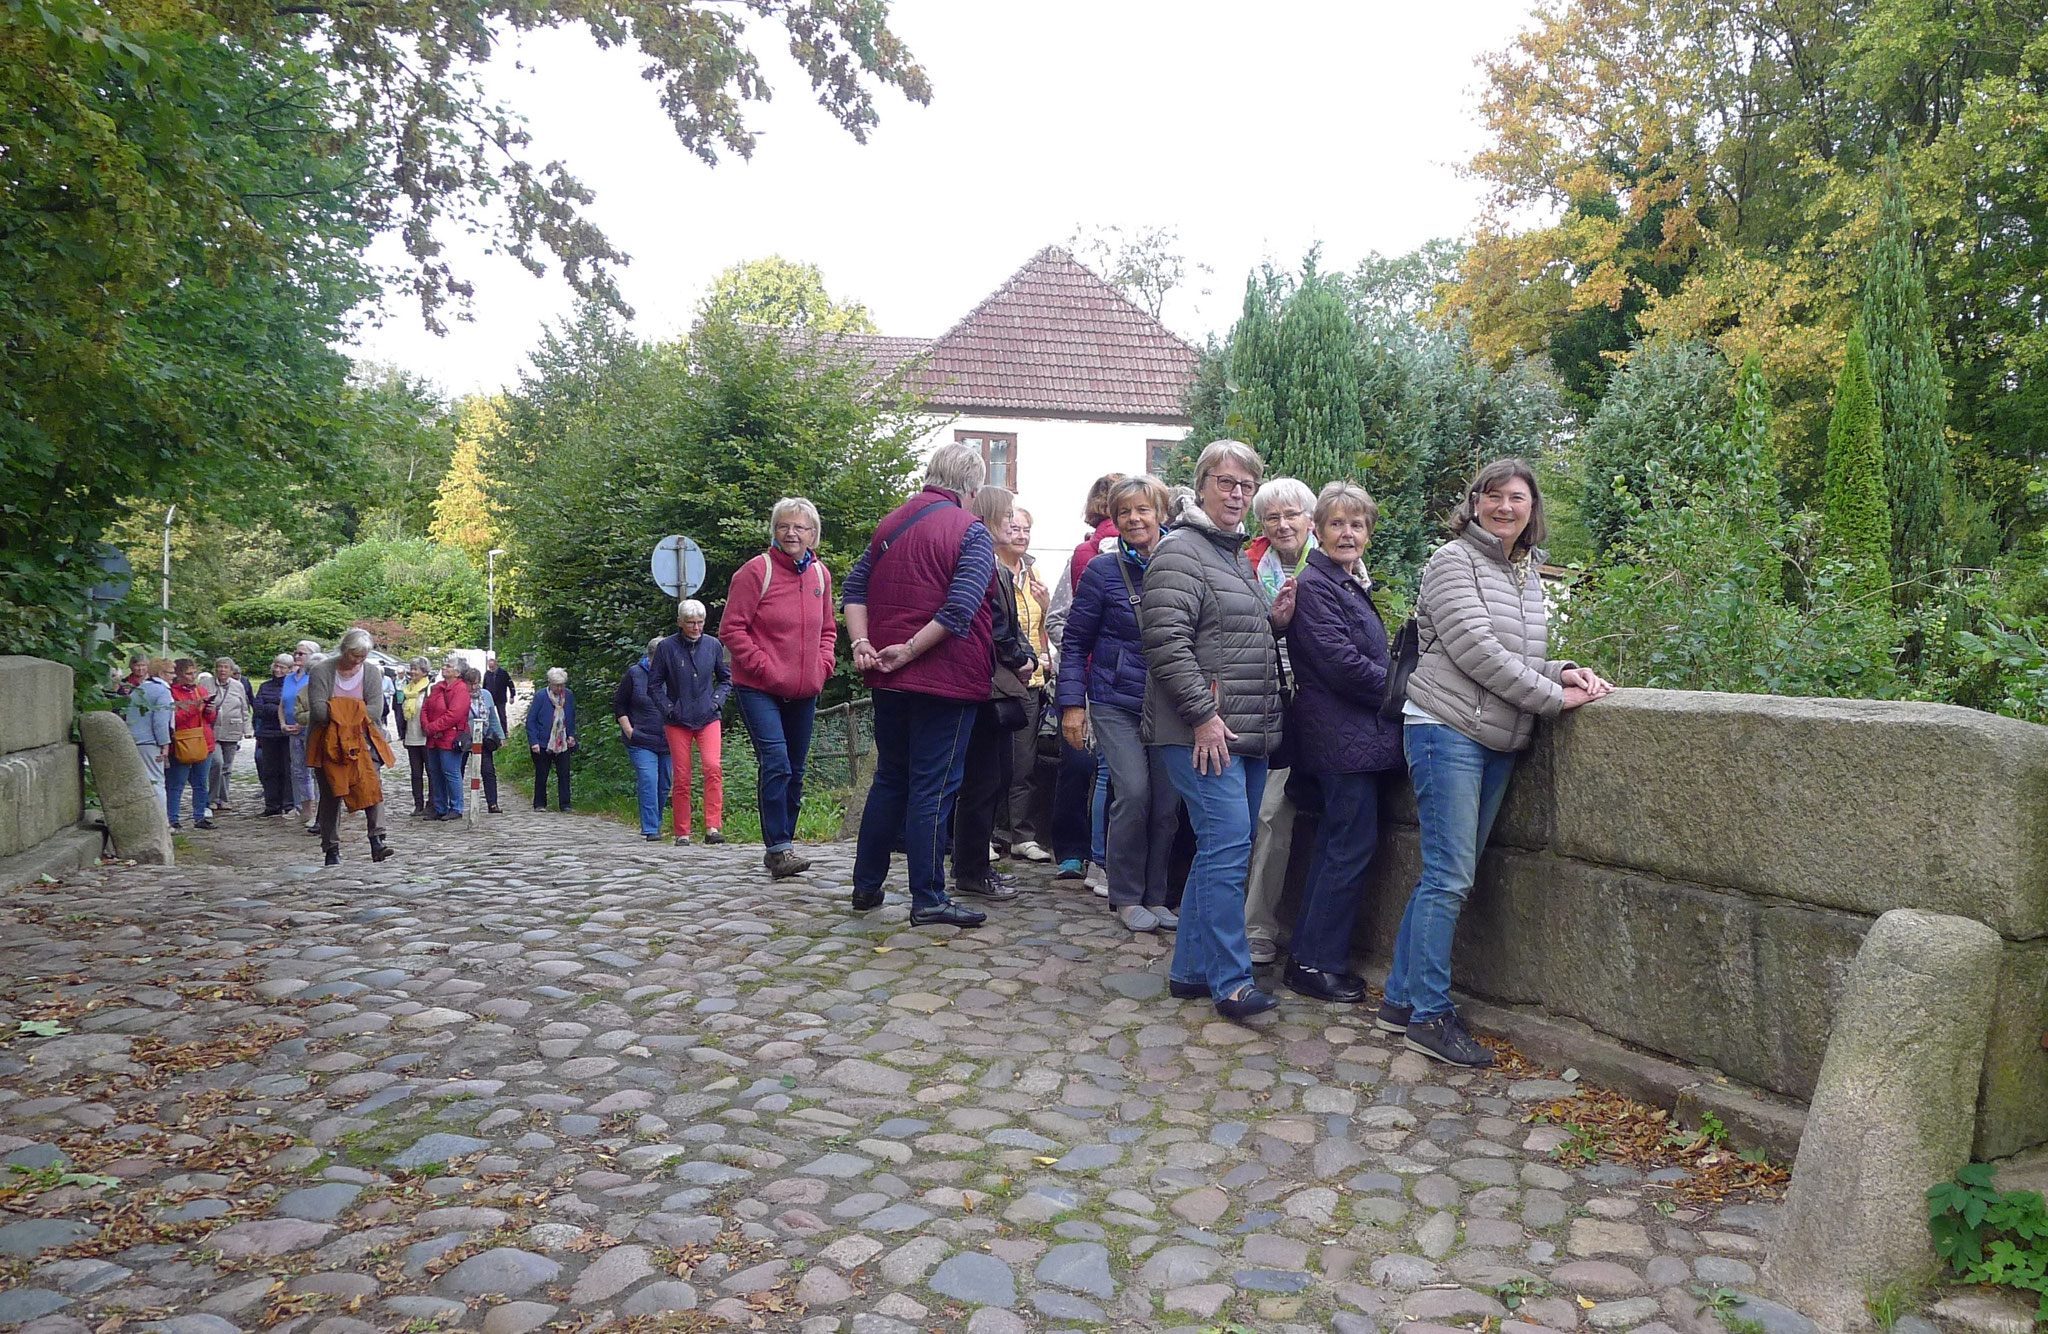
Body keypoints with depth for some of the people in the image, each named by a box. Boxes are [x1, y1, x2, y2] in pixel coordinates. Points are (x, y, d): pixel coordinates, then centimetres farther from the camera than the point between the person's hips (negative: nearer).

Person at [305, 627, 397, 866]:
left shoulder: (372, 672, 1)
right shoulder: (321, 671, -6)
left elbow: (374, 710, -8)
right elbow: (318, 710, -16)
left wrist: (340, 713, -16)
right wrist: (355, 713, -19)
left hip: (362, 739, 1)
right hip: (328, 742, -1)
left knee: (372, 785, -16)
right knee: (331, 794, 3)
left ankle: (377, 840, -21)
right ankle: (331, 849, 11)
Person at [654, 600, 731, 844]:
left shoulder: (713, 644, 4)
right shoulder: (667, 647, -3)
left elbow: (726, 678, 17)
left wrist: (717, 700, 2)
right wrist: (669, 709, -5)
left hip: (709, 719, 1)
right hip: (678, 722, -1)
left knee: (713, 767, -19)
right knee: (681, 778, 1)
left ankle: (713, 827, -18)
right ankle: (682, 833, 11)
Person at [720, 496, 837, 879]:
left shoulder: (820, 574, 8)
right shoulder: (756, 571, -9)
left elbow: (828, 629, 19)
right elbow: (731, 628, -9)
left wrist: (823, 665, 3)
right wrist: (764, 667, -15)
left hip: (804, 690, 6)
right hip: (758, 689, -6)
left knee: (795, 769, 11)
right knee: (775, 763, -17)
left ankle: (783, 844, 22)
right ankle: (778, 847, -12)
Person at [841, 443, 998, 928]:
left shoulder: (891, 523, 12)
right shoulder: (971, 532, -9)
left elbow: (855, 587, 8)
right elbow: (961, 608, -22)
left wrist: (862, 643, -2)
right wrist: (909, 650, -17)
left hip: (889, 681, 7)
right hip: (945, 681, -7)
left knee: (890, 779, 18)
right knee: (933, 788, -1)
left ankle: (866, 885, 24)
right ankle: (928, 900, 3)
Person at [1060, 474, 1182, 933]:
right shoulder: (1103, 570, -2)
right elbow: (1075, 642, 1)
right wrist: (1072, 703, -6)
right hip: (1115, 701, -3)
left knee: (1167, 800, 2)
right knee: (1133, 793, -13)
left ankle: (1155, 896, 18)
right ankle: (1127, 898, 4)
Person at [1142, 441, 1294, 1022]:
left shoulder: (1240, 556, 21)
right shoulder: (1181, 551, -8)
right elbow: (1166, 641, -18)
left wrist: (1274, 621, 10)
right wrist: (1203, 715, -21)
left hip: (1249, 732, 9)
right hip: (1204, 731, -9)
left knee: (1224, 848, 10)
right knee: (1228, 844, -12)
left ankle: (1191, 968, 18)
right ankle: (1230, 980, -5)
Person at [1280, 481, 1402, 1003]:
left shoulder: (1352, 584, 18)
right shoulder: (1314, 585, -13)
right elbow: (1340, 662, -20)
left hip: (1356, 735, 10)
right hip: (1342, 735, -10)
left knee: (1338, 843, 13)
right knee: (1353, 843, -6)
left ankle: (1308, 954, 22)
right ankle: (1316, 963, 2)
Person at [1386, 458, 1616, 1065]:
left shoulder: (1529, 575, 18)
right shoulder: (1453, 560, -6)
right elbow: (1475, 650, -15)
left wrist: (1562, 672, 2)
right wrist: (1553, 696, -13)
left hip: (1499, 741, 8)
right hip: (1447, 730, -8)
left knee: (1448, 875, 10)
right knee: (1449, 877, -8)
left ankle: (1401, 999, 18)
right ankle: (1429, 1015, 1)